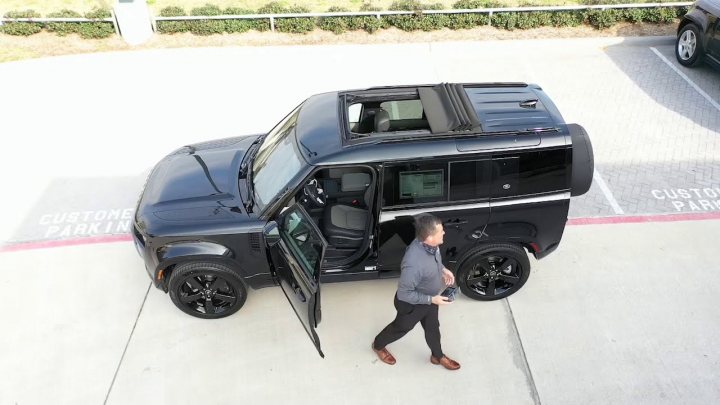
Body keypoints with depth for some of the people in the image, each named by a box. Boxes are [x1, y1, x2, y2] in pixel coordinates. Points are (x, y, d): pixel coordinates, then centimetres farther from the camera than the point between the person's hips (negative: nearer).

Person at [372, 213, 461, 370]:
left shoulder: (430, 245, -20)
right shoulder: (414, 264, -45)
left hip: (429, 298, 6)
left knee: (433, 327, 29)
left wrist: (443, 269, -7)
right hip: (412, 304, -6)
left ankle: (438, 356, 57)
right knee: (401, 327, 24)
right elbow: (404, 294, -31)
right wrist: (432, 299, -26)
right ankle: (378, 345, 54)